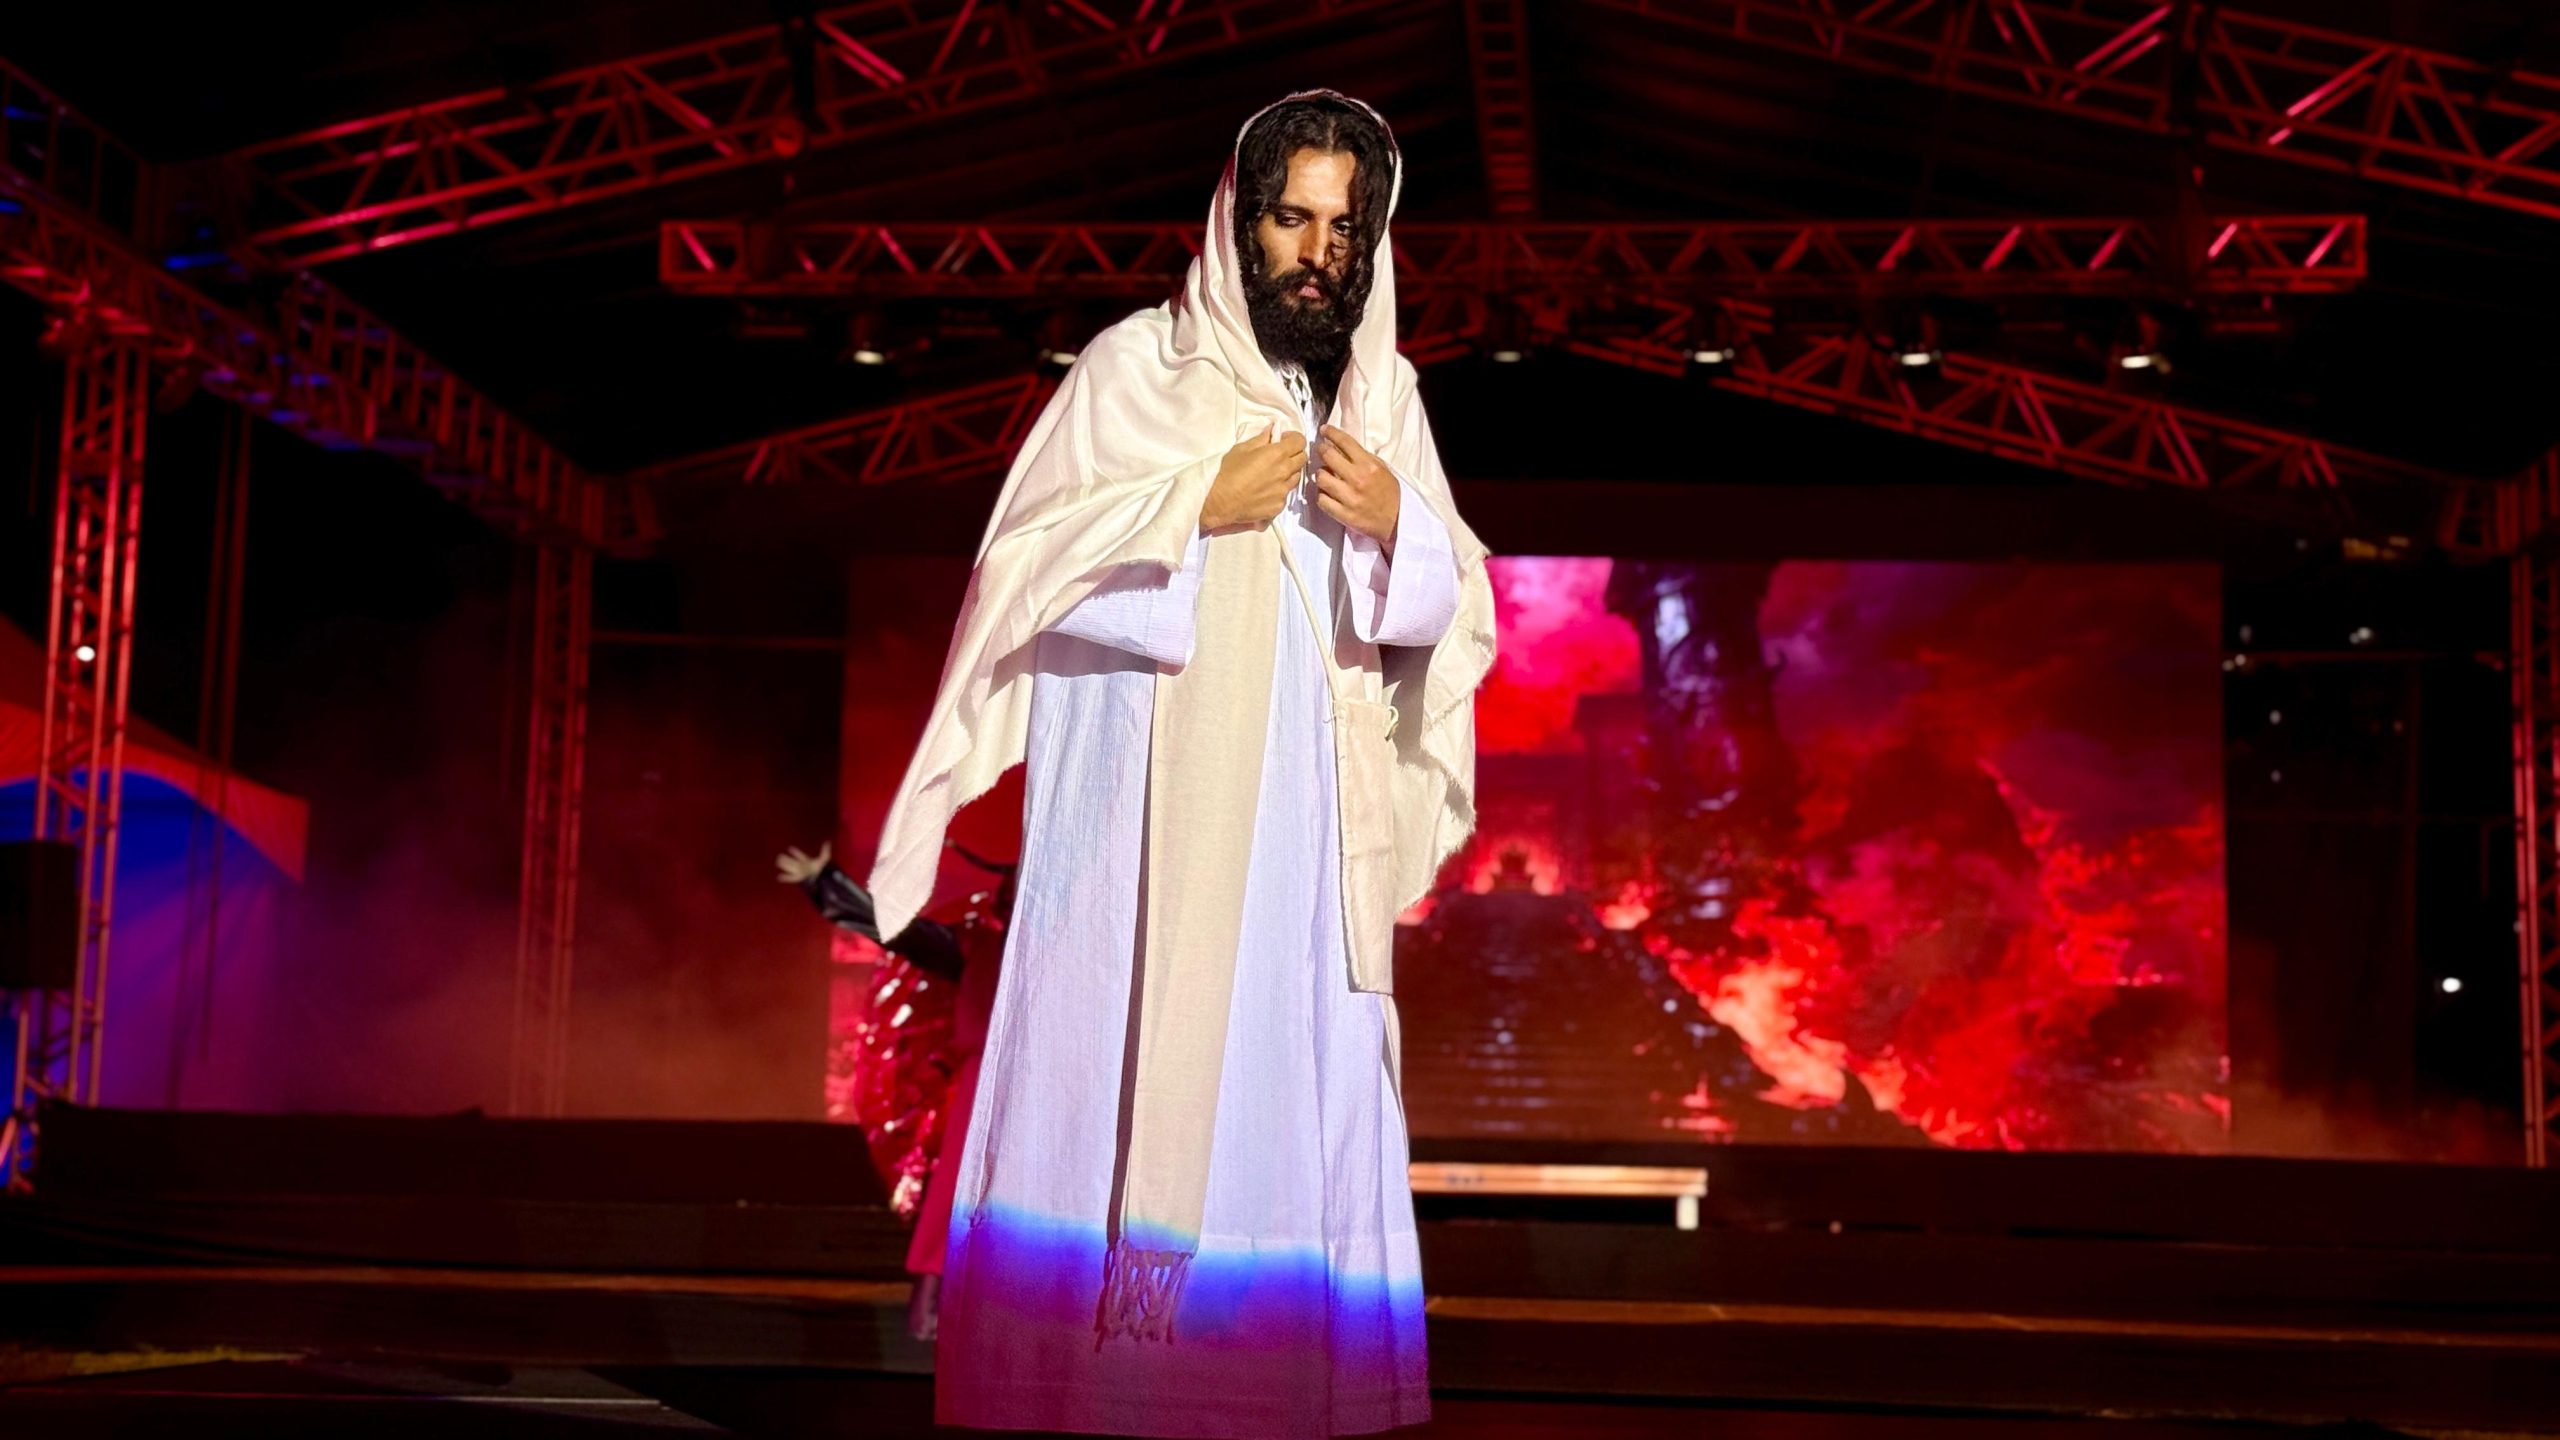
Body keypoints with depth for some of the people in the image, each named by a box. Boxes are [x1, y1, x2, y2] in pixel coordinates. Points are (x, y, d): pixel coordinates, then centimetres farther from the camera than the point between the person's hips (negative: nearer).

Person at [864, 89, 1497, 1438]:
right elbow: (1030, 560, -6)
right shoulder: (1138, 363, 0)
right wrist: (1202, 505, -14)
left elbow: (1449, 610, 11)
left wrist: (1395, 520, -8)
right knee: (1125, 1076, -6)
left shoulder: (1382, 390, 13)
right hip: (1153, 806, -4)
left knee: (1302, 1094, 2)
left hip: (1311, 819, 4)